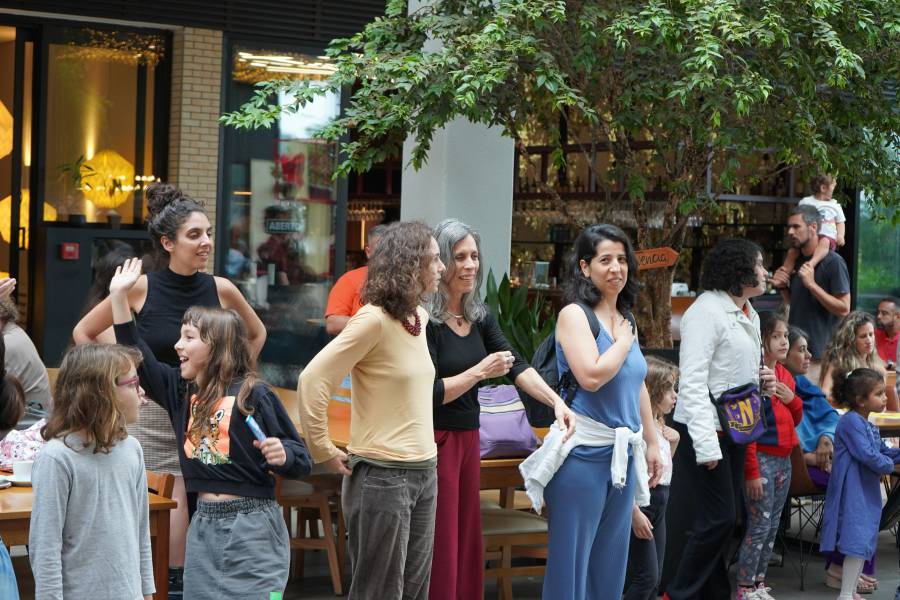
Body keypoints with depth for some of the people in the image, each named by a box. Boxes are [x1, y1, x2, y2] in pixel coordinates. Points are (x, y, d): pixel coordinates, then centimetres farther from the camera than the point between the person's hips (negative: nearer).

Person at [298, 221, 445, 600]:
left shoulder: (419, 318, 9)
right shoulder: (374, 319, -15)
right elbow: (312, 381, -19)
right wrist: (324, 453, -13)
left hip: (424, 472, 8)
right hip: (383, 475, -8)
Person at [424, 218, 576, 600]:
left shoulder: (479, 317, 8)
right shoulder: (426, 319, -14)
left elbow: (516, 366, 0)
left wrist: (556, 401, -13)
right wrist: (480, 372, -21)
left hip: (468, 437, 8)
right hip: (435, 440, -8)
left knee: (466, 541, 13)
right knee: (438, 551, -3)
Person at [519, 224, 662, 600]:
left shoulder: (625, 318, 13)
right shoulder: (574, 314, -9)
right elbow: (592, 376, -23)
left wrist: (651, 442, 20)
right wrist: (624, 342, -8)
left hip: (623, 453, 8)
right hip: (584, 452, -8)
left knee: (610, 562, 13)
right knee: (572, 559, -1)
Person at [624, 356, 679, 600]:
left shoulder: (659, 426, 13)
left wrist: (673, 442, 12)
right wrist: (634, 513, -25)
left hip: (659, 502, 10)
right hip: (639, 501, -10)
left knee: (655, 578, 10)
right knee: (646, 577, -11)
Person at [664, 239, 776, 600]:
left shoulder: (749, 316, 13)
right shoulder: (707, 311, -15)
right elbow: (692, 382, -21)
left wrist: (762, 382, 2)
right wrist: (706, 444, -25)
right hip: (704, 431, -9)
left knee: (724, 518, 11)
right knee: (718, 519, -9)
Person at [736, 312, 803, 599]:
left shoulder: (785, 375, 11)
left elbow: (795, 419, 21)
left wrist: (792, 399, -2)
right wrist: (752, 472, -17)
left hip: (784, 458, 8)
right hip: (762, 459, -8)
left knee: (773, 527, 11)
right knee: (759, 527, -5)